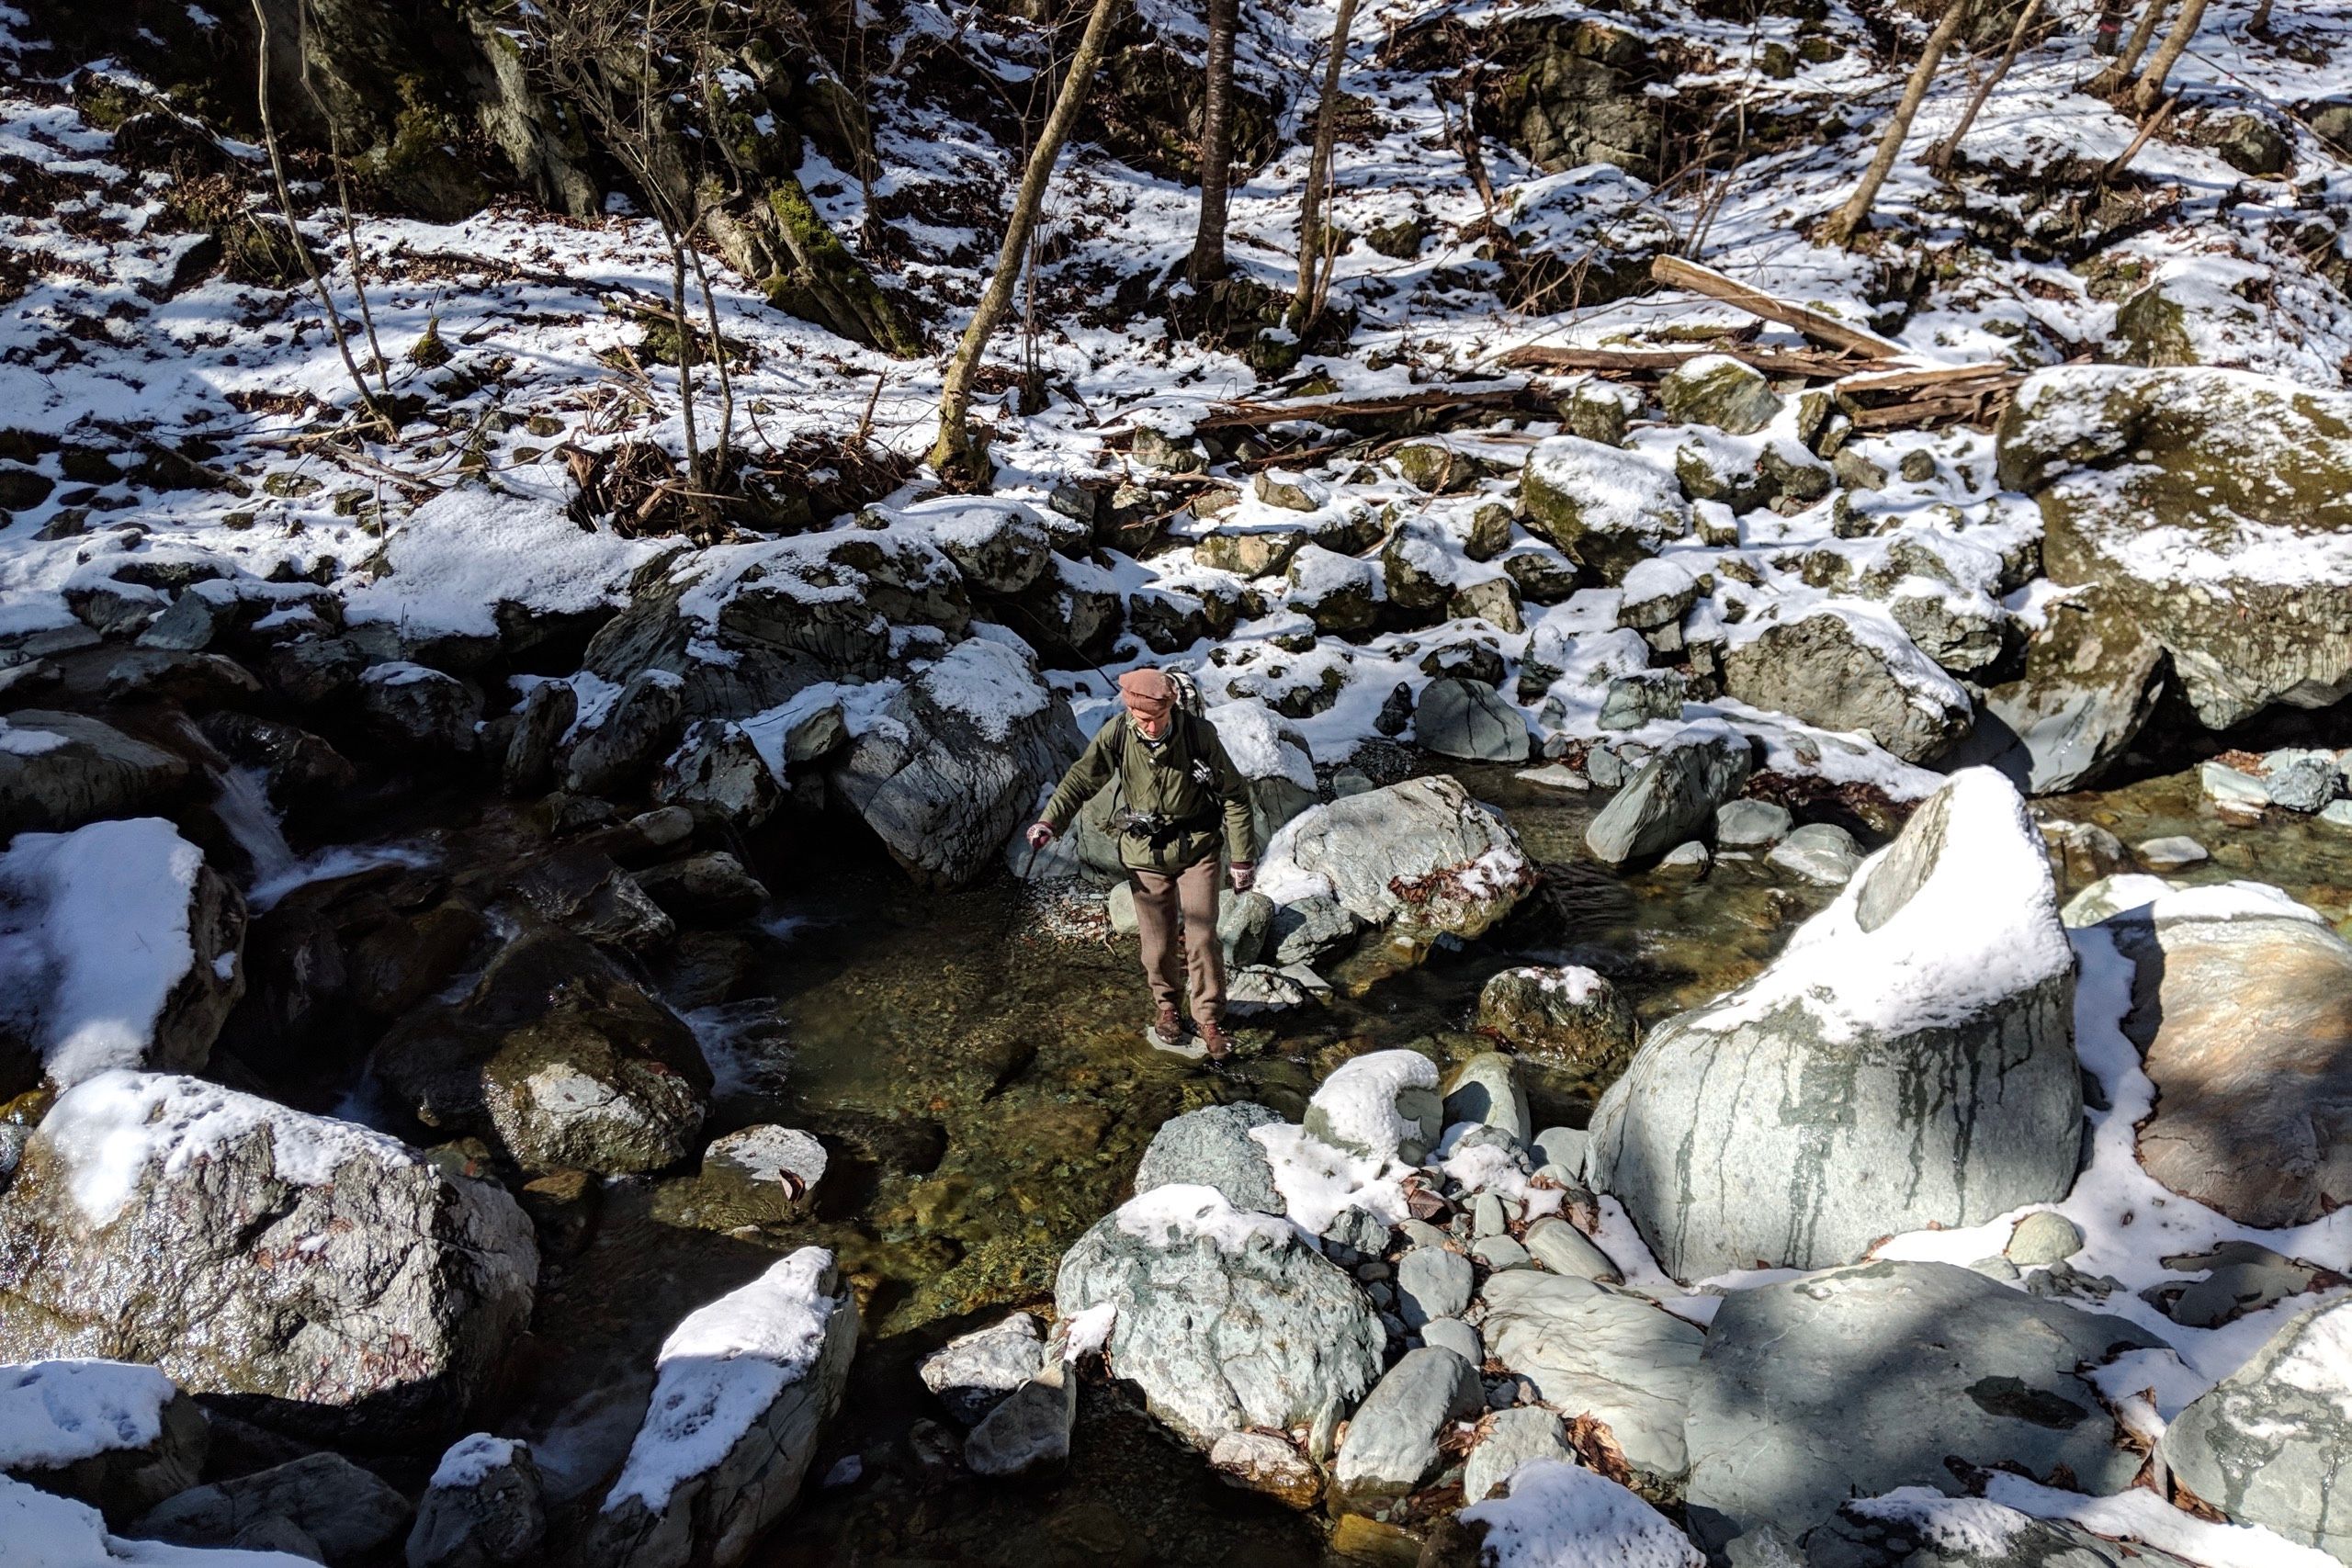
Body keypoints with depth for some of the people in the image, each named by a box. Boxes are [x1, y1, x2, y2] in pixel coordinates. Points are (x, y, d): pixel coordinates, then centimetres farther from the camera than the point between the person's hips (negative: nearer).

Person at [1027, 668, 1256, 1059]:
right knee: (1157, 942, 8)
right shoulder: (1116, 735, -13)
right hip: (1145, 853, 1)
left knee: (1202, 938, -2)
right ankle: (1165, 1008, 32)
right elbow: (1082, 778, -4)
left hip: (1197, 850, -1)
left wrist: (1242, 857, -6)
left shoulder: (1199, 733, -17)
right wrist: (1050, 822, -21)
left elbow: (1234, 794, -9)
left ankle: (1210, 1020, 15)